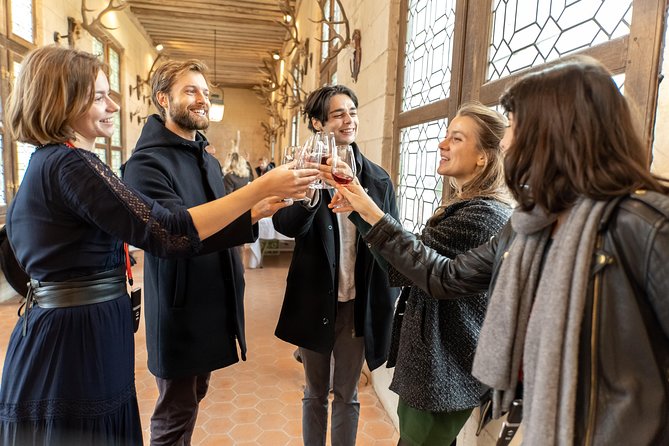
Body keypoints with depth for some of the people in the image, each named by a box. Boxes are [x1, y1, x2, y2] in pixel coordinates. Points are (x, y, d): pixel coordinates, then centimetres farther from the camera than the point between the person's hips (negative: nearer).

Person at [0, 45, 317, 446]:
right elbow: (169, 232, -29)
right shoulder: (69, 164, -21)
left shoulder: (45, 162, 11)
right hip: (76, 345, -10)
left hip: (68, 339, 10)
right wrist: (263, 187, -27)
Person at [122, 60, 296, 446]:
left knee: (193, 398, 22)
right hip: (181, 311, -7)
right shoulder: (147, 163, -15)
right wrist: (251, 211, -39)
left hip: (217, 306, 8)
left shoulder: (210, 161, 12)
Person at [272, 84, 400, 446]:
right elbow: (284, 225, -22)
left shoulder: (379, 179, -1)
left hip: (358, 305, 1)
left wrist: (389, 303, 0)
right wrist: (310, 193, -42)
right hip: (315, 302, -1)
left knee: (347, 395, 18)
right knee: (315, 393, 19)